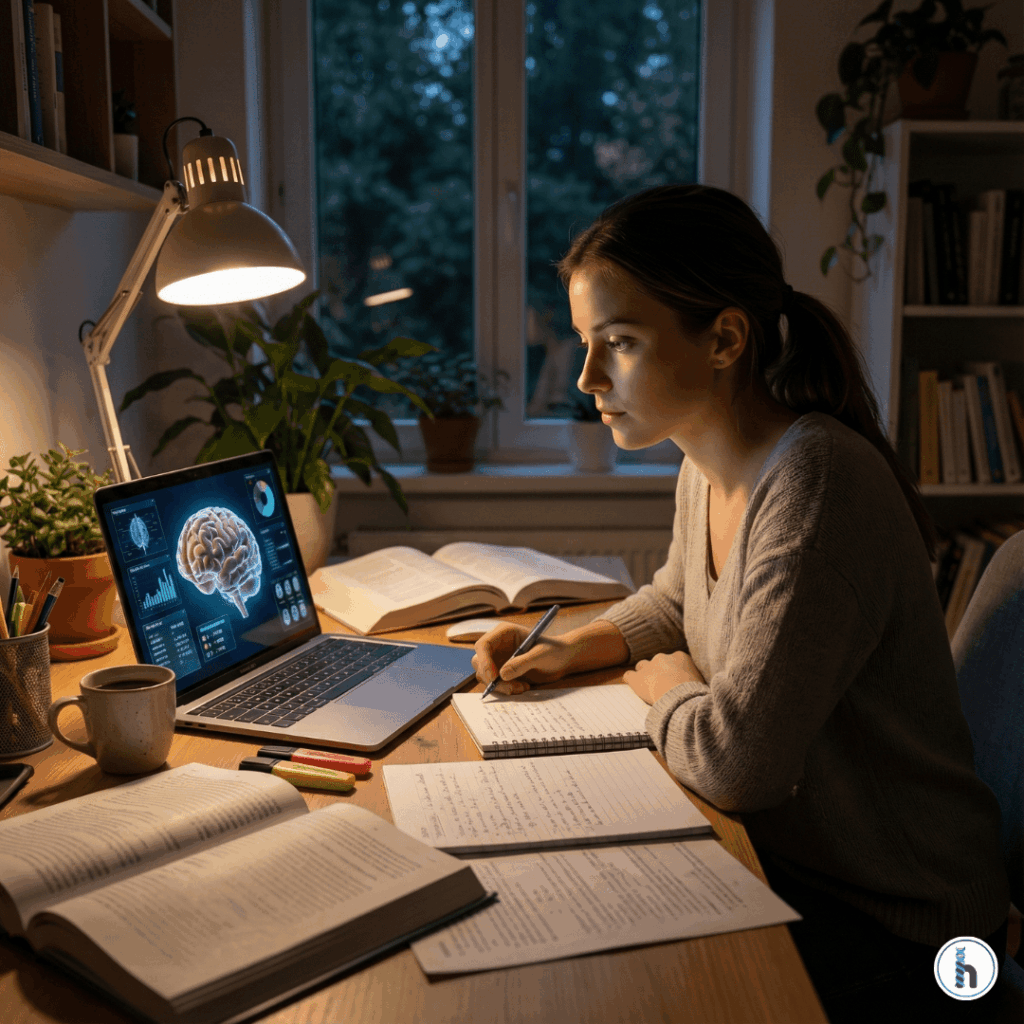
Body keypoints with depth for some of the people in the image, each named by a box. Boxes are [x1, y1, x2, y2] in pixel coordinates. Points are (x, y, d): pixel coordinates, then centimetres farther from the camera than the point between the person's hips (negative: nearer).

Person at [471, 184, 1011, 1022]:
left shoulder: (817, 486, -29)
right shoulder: (709, 467, 0)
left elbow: (732, 760, -29)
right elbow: (678, 599, 20)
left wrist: (669, 686, -8)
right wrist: (575, 648, 3)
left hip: (888, 923, -7)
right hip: (783, 854, 7)